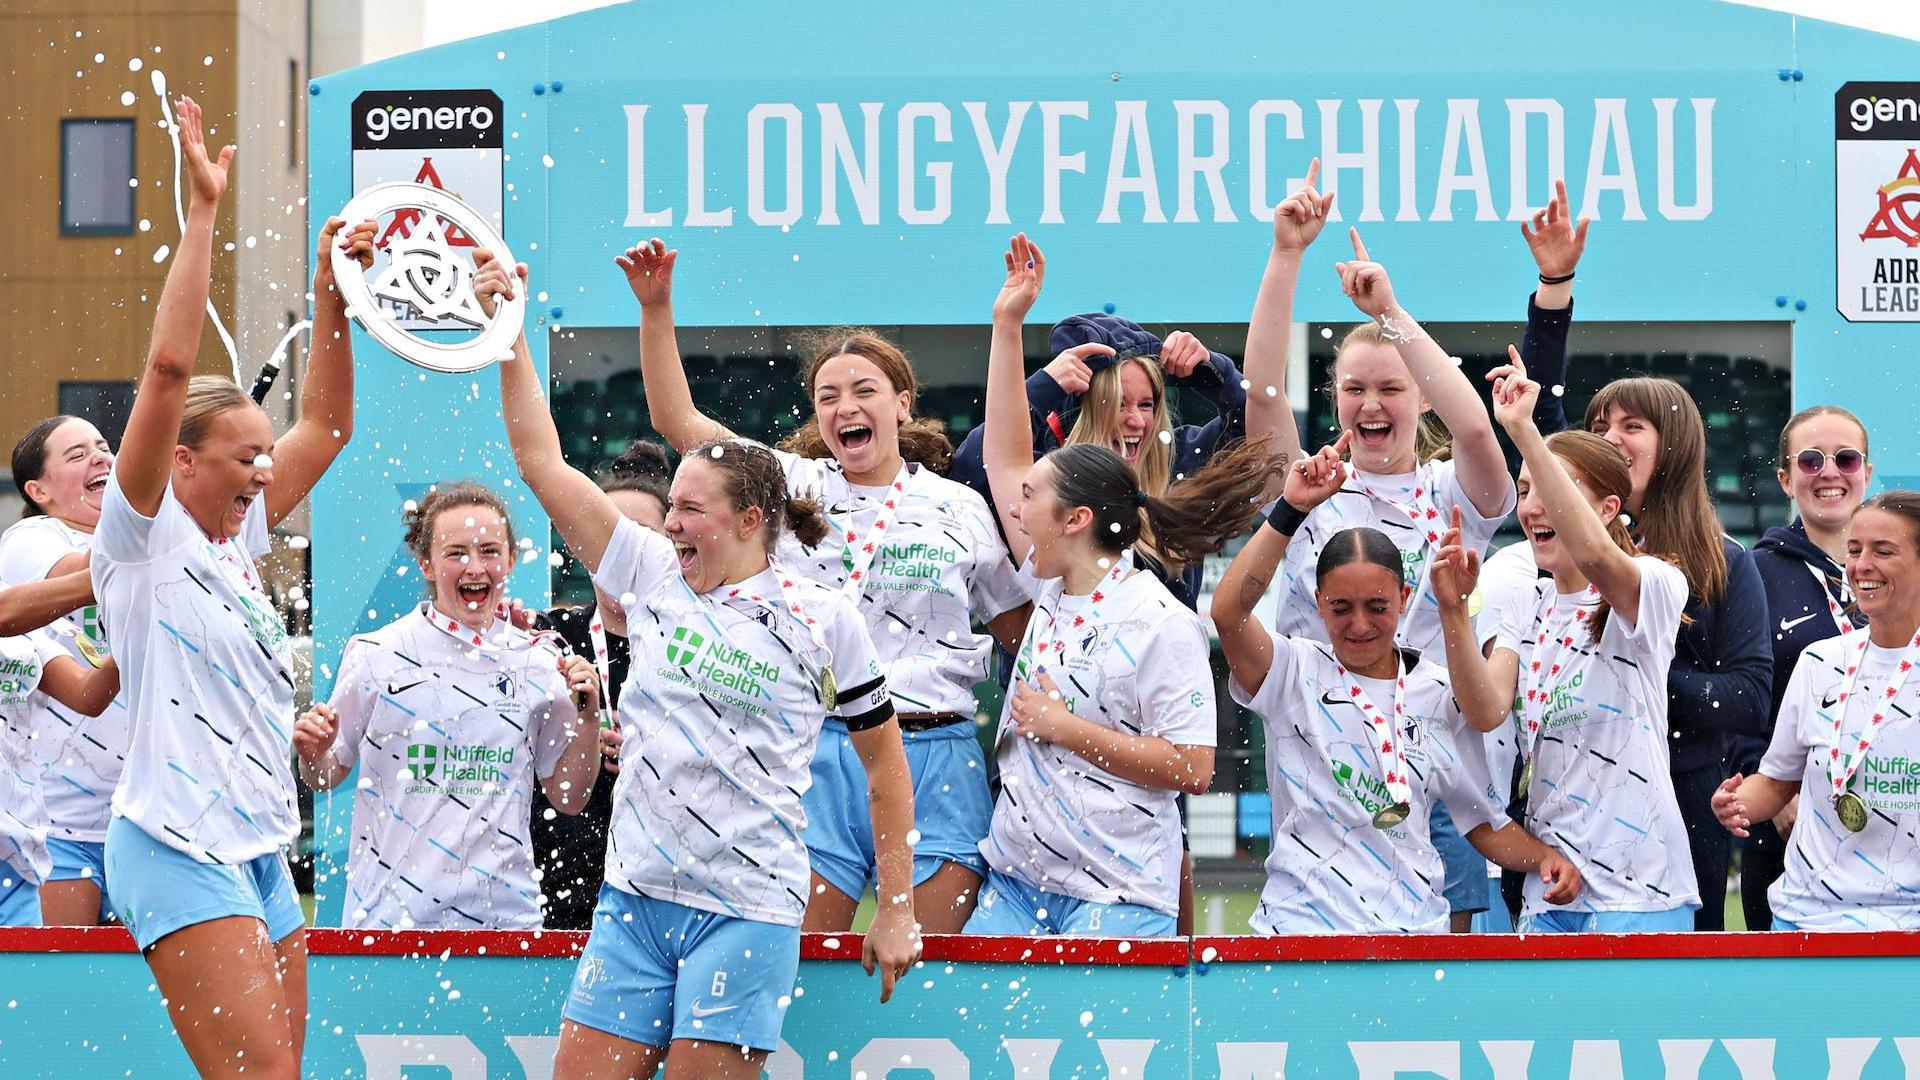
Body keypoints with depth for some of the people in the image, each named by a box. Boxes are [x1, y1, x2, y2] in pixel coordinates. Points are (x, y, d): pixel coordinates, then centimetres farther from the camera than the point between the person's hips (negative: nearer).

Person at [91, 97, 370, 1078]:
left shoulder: (237, 537, 15)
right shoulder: (143, 536, -5)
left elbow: (325, 427, 21)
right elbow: (169, 365, -15)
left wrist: (331, 299, 10)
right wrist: (202, 212, -15)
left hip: (260, 855, 8)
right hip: (178, 850, -8)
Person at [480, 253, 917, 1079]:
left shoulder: (824, 620, -1)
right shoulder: (651, 575, 8)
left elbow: (885, 763, 7)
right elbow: (543, 464, 8)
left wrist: (897, 911, 5)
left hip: (747, 909, -4)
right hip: (634, 895, 4)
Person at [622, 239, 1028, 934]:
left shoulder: (961, 510, 9)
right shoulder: (794, 486, 10)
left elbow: (1024, 635, 15)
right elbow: (676, 419, 6)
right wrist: (656, 306, -2)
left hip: (934, 761, 0)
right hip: (818, 756, 0)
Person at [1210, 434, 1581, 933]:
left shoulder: (1441, 695, 13)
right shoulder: (1295, 673, 4)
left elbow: (1483, 821, 20)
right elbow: (1228, 611, -16)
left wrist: (1543, 857, 0)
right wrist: (1291, 508, -21)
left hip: (1415, 924, 3)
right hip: (1303, 923, -3)